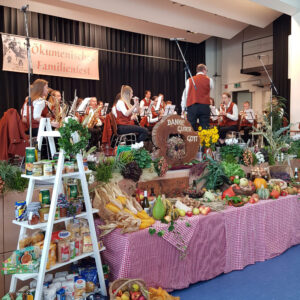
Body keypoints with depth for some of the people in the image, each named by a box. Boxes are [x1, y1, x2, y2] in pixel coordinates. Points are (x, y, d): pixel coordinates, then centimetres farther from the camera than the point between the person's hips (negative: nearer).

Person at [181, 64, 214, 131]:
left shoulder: (189, 80, 9)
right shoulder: (209, 80, 7)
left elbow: (185, 95, 8)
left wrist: (183, 108, 12)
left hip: (192, 106, 1)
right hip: (204, 106, 0)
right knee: (204, 129, -1)